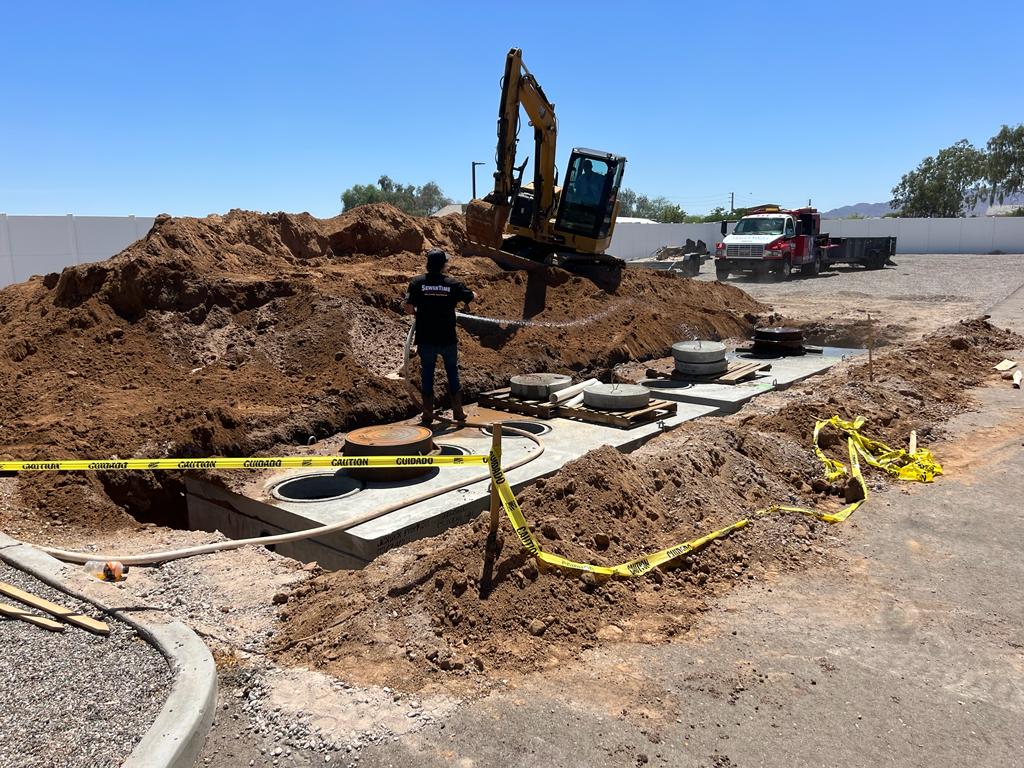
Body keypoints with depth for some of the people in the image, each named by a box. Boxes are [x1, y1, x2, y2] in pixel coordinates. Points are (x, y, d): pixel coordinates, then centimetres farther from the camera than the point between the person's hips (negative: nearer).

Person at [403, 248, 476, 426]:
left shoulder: (418, 282, -7)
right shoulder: (453, 283, -4)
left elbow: (407, 306, -15)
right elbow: (471, 297, 10)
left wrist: (416, 313, 6)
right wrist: (473, 294, 33)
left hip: (426, 339, 0)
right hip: (448, 338, 0)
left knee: (427, 374, 9)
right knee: (453, 372, 15)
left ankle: (428, 415, 12)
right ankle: (458, 412, 18)